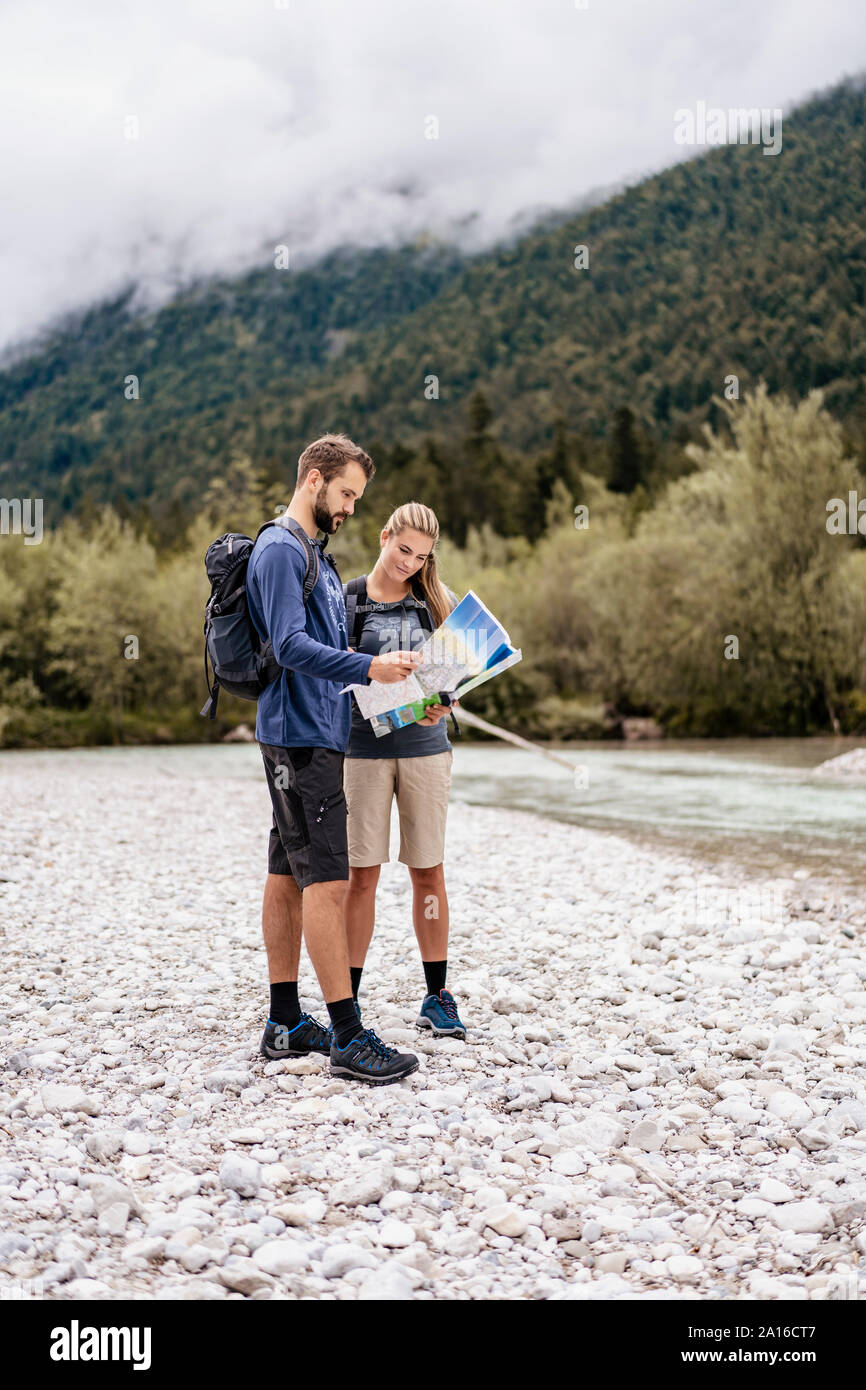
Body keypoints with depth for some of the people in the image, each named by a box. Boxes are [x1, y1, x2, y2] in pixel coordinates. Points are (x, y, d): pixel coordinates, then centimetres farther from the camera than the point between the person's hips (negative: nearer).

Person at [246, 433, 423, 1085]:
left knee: (289, 877, 11)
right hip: (301, 737, -10)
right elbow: (291, 646, -21)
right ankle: (349, 1037, -11)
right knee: (326, 881, -12)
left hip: (317, 735, 10)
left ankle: (286, 1022, 17)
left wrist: (388, 665, 15)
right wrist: (368, 667, -27)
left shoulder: (317, 554, 22)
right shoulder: (280, 550, -10)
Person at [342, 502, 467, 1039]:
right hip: (364, 748, -1)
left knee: (428, 872, 5)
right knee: (362, 873, -1)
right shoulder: (347, 600, 3)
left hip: (425, 748, 2)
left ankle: (437, 995, 15)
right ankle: (348, 996, 9)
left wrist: (441, 707, -12)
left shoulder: (437, 600, 8)